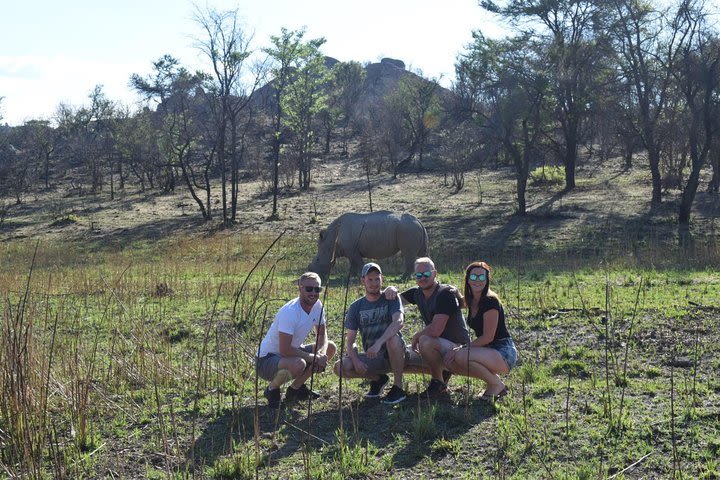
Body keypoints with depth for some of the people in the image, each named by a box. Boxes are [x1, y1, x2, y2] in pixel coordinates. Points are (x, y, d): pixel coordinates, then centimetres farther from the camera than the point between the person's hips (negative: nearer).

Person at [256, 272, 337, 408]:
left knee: (330, 348, -1)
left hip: (293, 352, 8)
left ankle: (296, 387, 11)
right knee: (298, 364, -37)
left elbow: (322, 335, 7)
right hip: (267, 359, -8)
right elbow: (285, 350, -32)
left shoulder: (317, 305, -4)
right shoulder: (290, 312, -28)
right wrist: (314, 358, -23)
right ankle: (272, 389, -4)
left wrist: (321, 354, -15)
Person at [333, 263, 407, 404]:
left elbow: (398, 322, -25)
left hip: (393, 355, -3)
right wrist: (356, 361, -21)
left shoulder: (391, 298, -4)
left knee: (393, 337, -36)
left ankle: (398, 387, -21)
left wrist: (379, 343, -39)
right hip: (371, 358, 3)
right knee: (340, 367, -21)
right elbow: (350, 341, 0)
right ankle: (378, 379, 6)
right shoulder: (356, 307, 3)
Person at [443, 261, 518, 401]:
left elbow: (488, 337, -19)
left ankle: (497, 385, -6)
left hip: (504, 353, -9)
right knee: (449, 361, -5)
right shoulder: (472, 301, 9)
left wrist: (462, 349, -15)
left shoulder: (490, 302, -17)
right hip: (488, 351, 9)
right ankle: (492, 378, 8)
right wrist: (460, 349, 1)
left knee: (461, 356, -29)